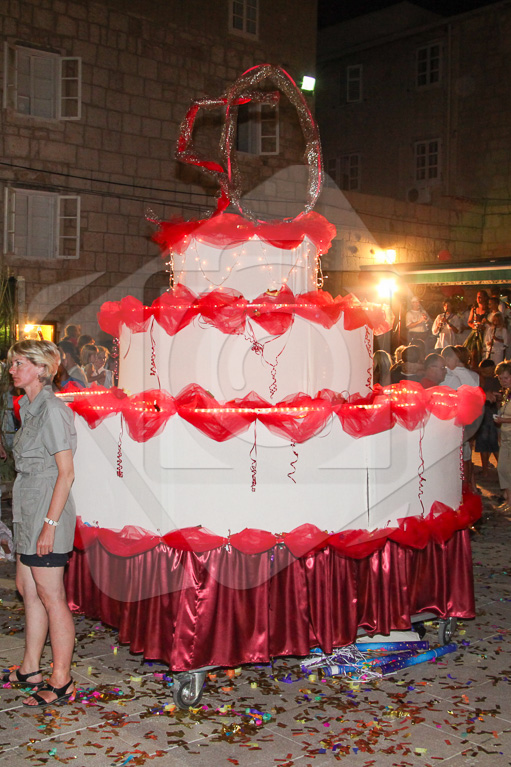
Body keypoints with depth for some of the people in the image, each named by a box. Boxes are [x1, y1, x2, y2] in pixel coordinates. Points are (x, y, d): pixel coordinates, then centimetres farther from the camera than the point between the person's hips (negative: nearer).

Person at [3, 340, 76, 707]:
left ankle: (61, 682, 10)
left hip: (48, 511, -10)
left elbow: (66, 472, -18)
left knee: (51, 597, -1)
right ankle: (30, 670, 31)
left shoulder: (52, 409, -16)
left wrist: (50, 524, -20)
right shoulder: (29, 407, 13)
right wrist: (33, 520, 18)